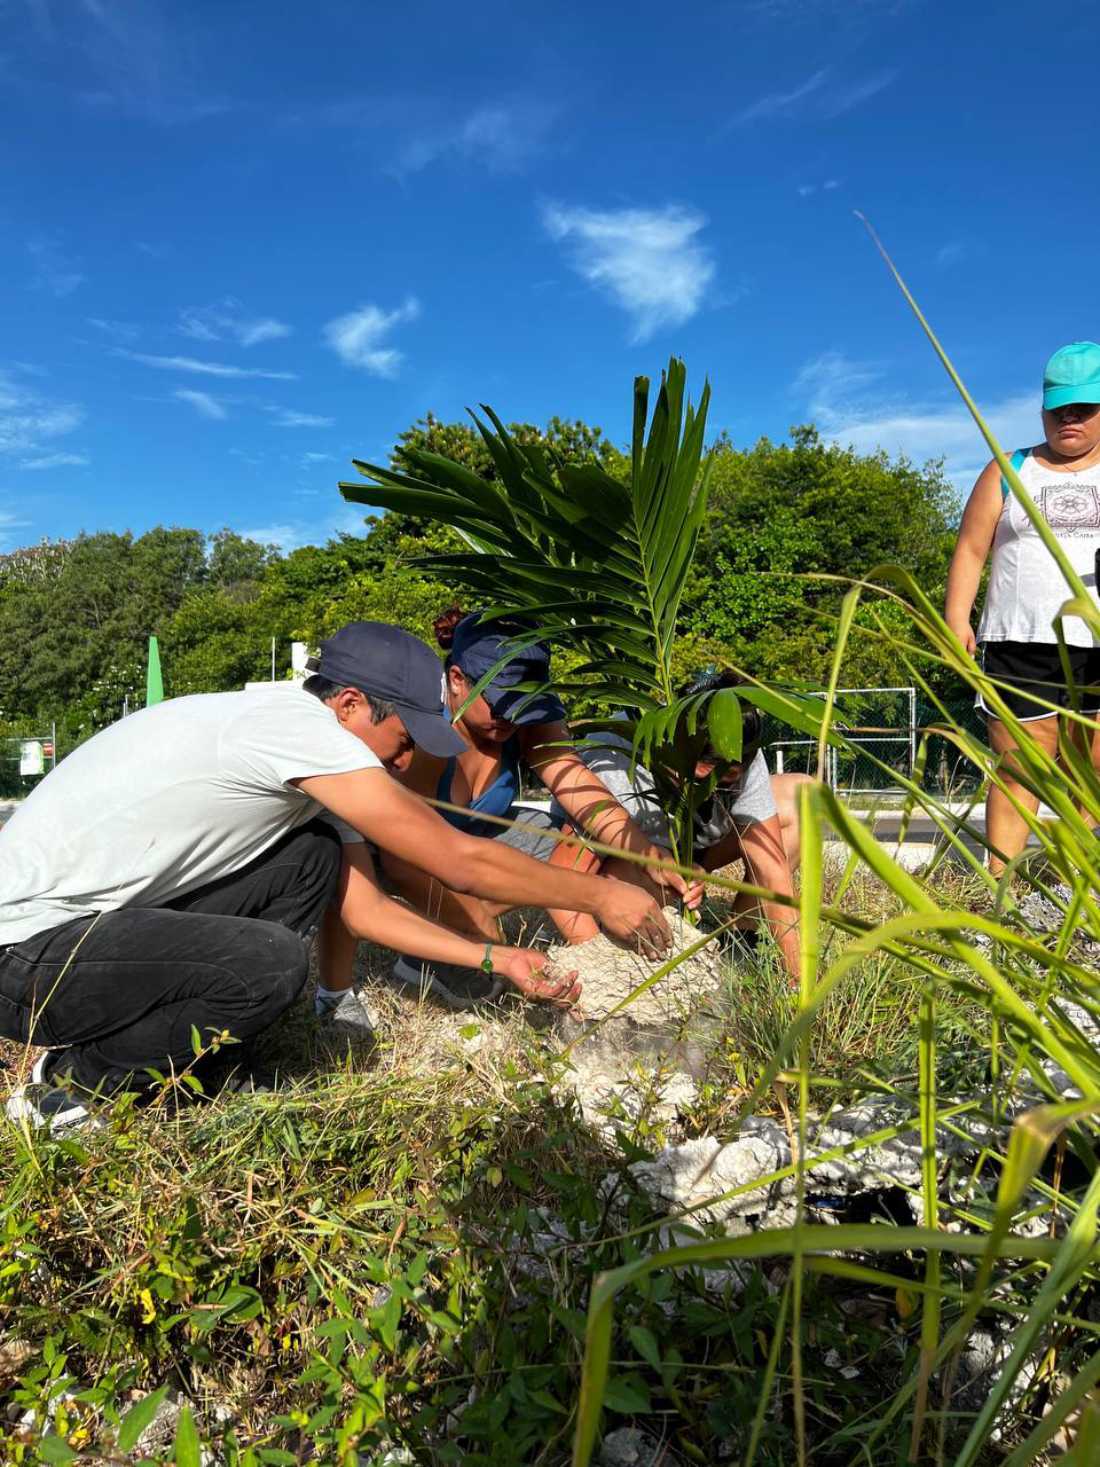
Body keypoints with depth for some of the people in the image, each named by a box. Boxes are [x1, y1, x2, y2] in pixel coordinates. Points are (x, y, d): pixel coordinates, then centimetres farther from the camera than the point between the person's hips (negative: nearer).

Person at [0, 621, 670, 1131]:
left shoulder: (305, 757, 6)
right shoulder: (292, 722, -23)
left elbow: (364, 905, 9)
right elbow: (463, 862, -23)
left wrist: (497, 959, 5)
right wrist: (600, 895, -10)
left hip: (99, 917, 9)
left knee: (315, 857, 3)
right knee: (272, 963, -29)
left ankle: (181, 1063, 9)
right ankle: (70, 1084, -2)